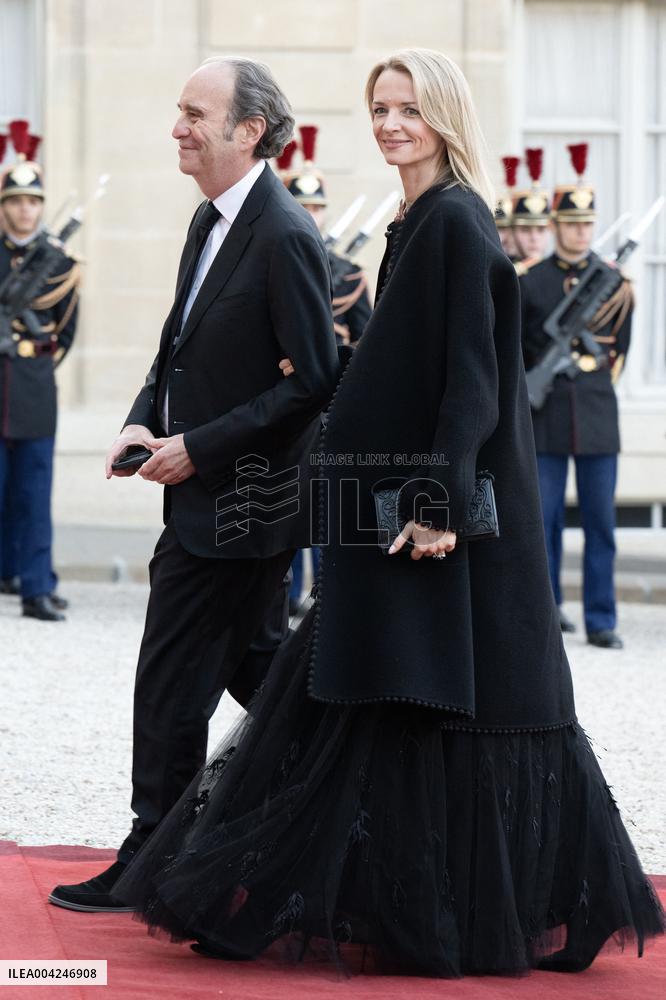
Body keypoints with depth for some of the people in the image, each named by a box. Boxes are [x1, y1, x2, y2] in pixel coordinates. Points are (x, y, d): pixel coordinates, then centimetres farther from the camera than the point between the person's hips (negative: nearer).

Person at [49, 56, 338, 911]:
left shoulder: (284, 238, -19)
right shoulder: (210, 221, 10)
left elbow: (314, 382, -21)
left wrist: (197, 449, -20)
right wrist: (143, 421, 2)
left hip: (234, 502, -9)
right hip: (205, 494, 9)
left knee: (172, 683, -2)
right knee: (247, 665, 16)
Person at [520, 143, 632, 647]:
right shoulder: (530, 281, 2)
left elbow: (621, 346, 14)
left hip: (598, 415, 1)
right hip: (546, 417, -1)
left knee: (601, 522, 1)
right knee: (544, 518, 2)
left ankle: (601, 621, 5)